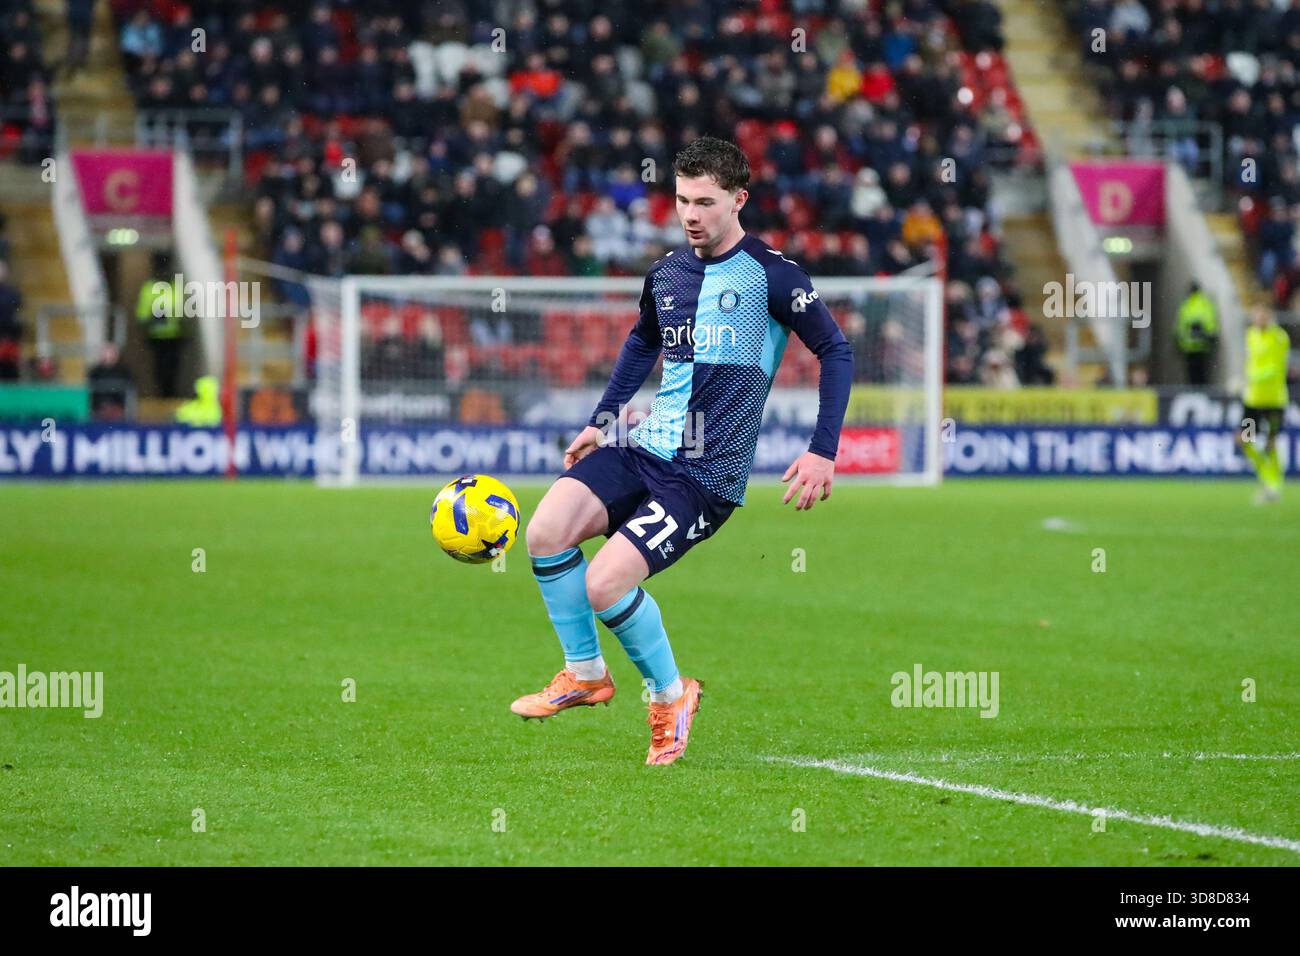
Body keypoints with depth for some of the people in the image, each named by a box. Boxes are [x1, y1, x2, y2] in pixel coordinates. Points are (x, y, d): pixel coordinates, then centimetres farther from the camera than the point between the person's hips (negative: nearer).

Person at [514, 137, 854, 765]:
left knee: (604, 585, -20)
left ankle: (670, 695, 8)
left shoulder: (771, 275, -7)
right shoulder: (665, 274, 11)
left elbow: (836, 352, -3)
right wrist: (600, 421, 28)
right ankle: (585, 674, 4)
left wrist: (823, 452, -10)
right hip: (643, 447, 6)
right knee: (545, 532, -17)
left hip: (706, 475, -6)